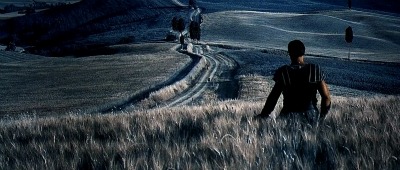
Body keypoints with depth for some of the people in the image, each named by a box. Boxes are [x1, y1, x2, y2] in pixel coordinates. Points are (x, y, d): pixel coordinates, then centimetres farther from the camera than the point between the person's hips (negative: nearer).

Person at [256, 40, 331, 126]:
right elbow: (326, 96, 2)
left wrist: (263, 115, 7)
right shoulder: (316, 70, 2)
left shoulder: (283, 72, -4)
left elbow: (273, 97, -4)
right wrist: (321, 117, 15)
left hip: (289, 117, -1)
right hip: (311, 117, 1)